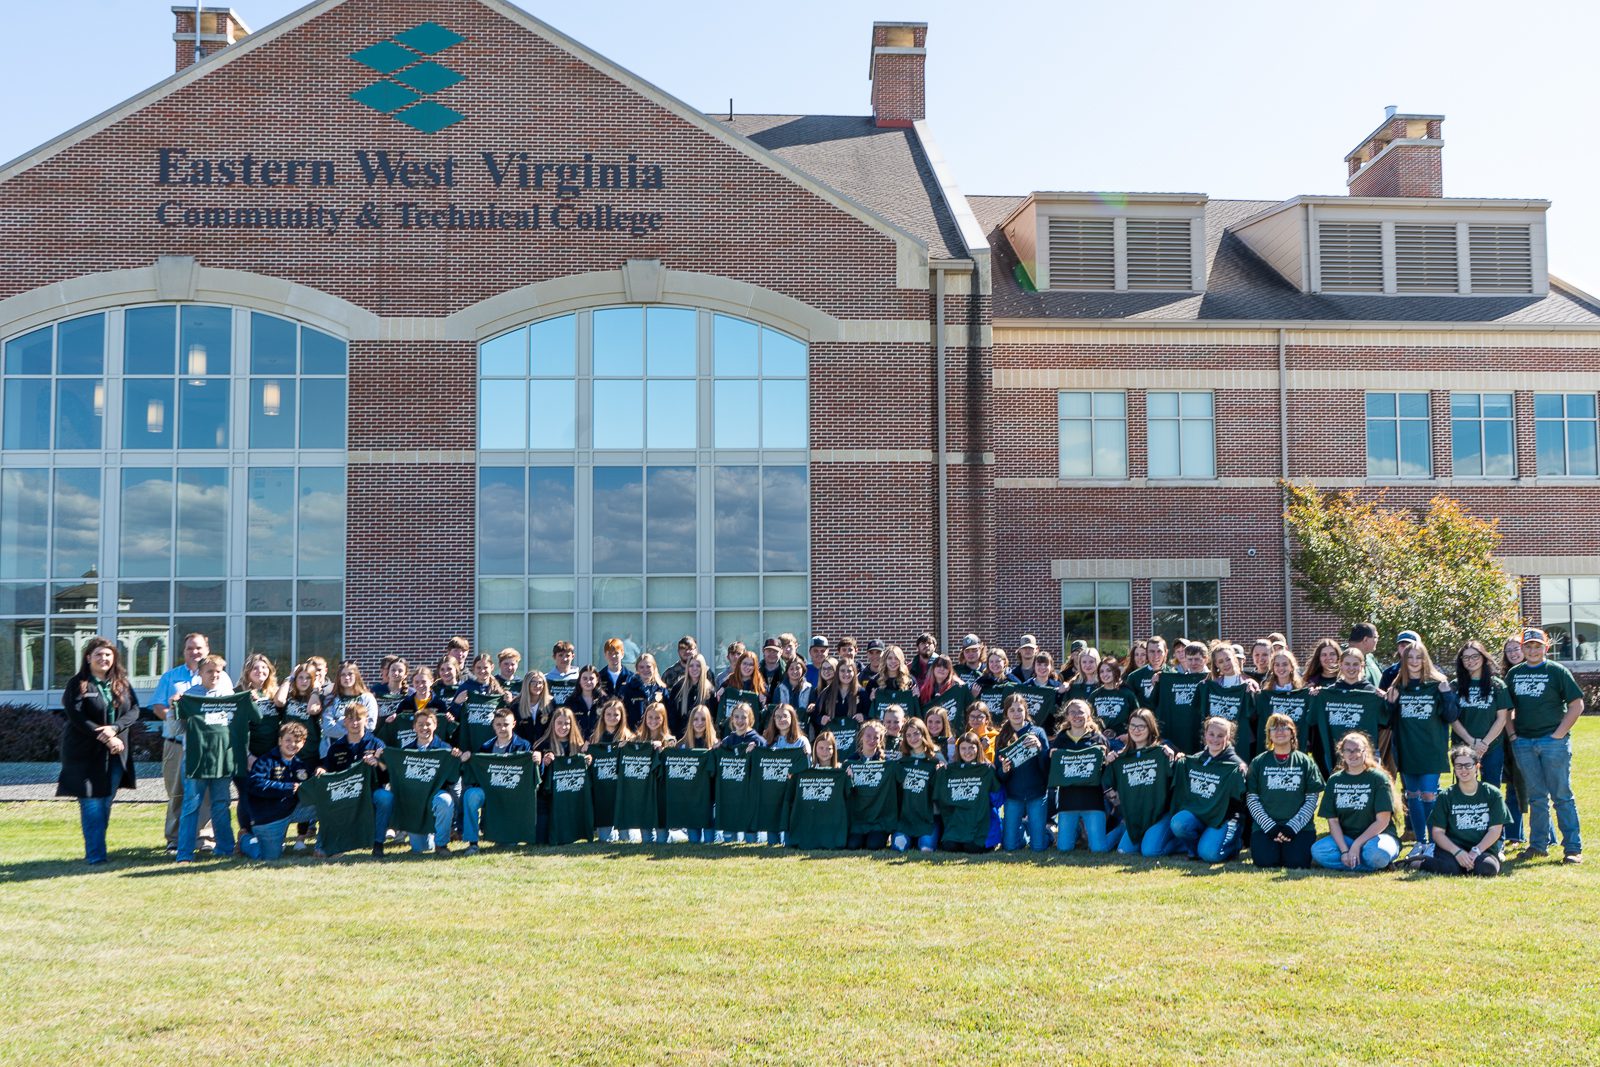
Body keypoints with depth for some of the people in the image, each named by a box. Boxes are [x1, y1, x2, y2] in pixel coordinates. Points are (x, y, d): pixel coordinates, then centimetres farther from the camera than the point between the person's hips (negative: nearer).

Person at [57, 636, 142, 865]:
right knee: (91, 804, -5)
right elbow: (76, 717, -12)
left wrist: (114, 728, -16)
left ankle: (95, 850, 16)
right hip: (86, 752, -4)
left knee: (106, 802, 6)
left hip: (116, 753, 4)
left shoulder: (121, 683, 10)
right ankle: (95, 855, -1)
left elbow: (134, 710, 2)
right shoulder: (77, 684, -2)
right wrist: (105, 737, -17)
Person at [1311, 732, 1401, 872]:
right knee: (1317, 851, -26)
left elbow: (1382, 821, -9)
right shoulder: (1334, 780, 7)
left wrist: (1357, 845, -17)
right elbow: (1332, 821, 1)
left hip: (1377, 835, -4)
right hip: (1344, 838, 4)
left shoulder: (1379, 778, -4)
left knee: (1376, 854, -39)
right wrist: (1344, 850, -14)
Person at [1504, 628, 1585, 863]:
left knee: (1562, 796, -3)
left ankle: (1574, 848, 1)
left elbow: (1577, 705, -3)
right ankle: (1538, 844, 16)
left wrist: (1559, 734, -10)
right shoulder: (1514, 674, 12)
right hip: (1523, 743, 4)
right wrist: (1512, 734, 7)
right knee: (1536, 797, 10)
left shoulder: (1557, 671, -1)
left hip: (1553, 742, -4)